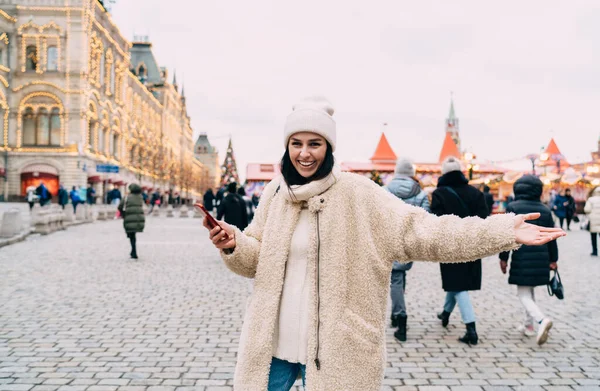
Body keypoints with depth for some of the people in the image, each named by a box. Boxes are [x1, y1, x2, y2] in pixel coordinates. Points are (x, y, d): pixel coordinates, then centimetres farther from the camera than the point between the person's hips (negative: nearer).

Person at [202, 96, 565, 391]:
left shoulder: (357, 193, -10)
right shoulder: (275, 193, 4)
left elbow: (417, 229, -15)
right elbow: (258, 259, 9)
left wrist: (501, 231, -22)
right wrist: (233, 244, -14)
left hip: (333, 350, -3)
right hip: (273, 344, 4)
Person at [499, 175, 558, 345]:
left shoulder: (513, 207, -6)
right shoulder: (545, 210, 8)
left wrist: (503, 258, -1)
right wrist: (553, 260, 19)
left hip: (522, 258, -5)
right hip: (541, 258, 5)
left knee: (523, 294, -1)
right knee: (530, 291, 21)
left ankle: (541, 320, -23)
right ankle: (529, 325, 27)